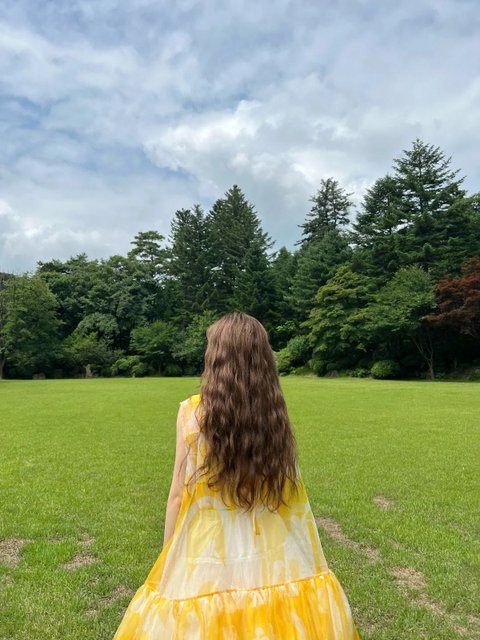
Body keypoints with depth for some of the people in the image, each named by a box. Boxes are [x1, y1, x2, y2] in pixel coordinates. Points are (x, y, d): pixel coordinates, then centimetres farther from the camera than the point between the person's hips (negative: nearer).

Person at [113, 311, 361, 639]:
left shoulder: (192, 411, -15)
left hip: (212, 549, -3)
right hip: (275, 552, 3)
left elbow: (179, 495, -8)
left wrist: (168, 556, 6)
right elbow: (292, 494, 1)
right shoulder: (276, 412, -7)